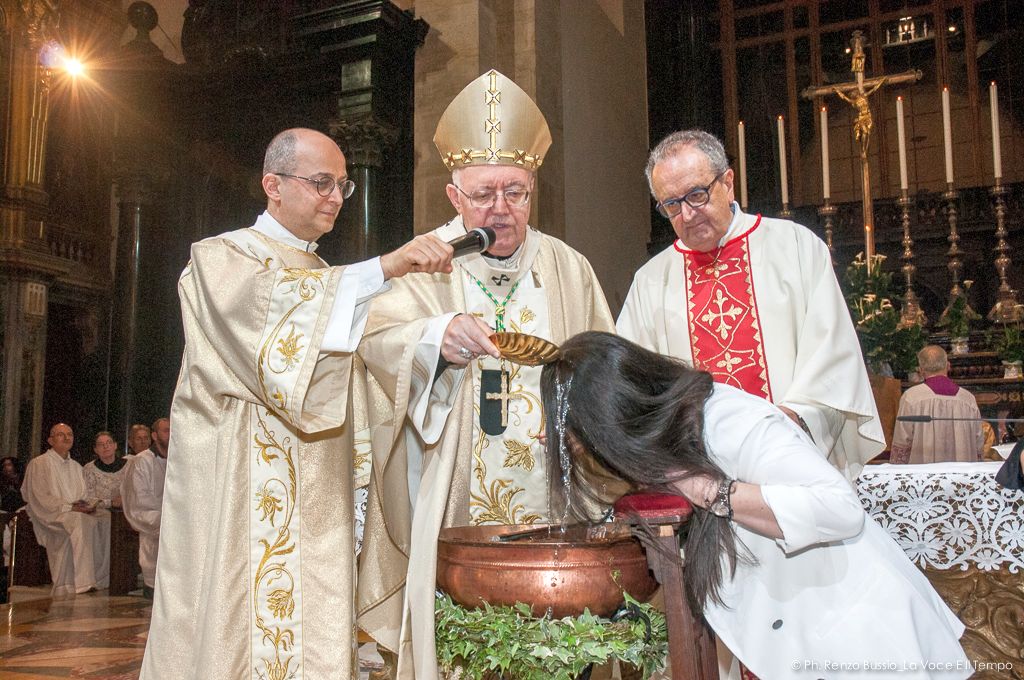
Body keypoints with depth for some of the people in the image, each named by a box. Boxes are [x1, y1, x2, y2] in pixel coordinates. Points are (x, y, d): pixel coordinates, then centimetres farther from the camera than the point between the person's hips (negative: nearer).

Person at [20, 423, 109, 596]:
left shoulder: (76, 466, 24)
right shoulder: (38, 464, 3)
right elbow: (41, 499, -7)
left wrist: (88, 505, -1)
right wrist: (69, 507, -16)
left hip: (76, 513, 6)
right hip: (51, 517, -6)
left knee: (105, 519, -24)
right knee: (79, 521, -38)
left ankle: (99, 580, -23)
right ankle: (82, 584, -41)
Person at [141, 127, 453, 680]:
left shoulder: (325, 282, 21)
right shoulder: (219, 260, 0)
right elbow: (275, 306, -22)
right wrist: (384, 268, -30)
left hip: (316, 504, 6)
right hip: (242, 503, -6)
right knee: (240, 634, -5)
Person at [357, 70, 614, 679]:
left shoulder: (569, 269, 11)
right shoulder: (426, 265, 2)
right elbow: (376, 339, -15)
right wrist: (437, 337, -33)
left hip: (552, 509, 2)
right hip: (453, 513, -2)